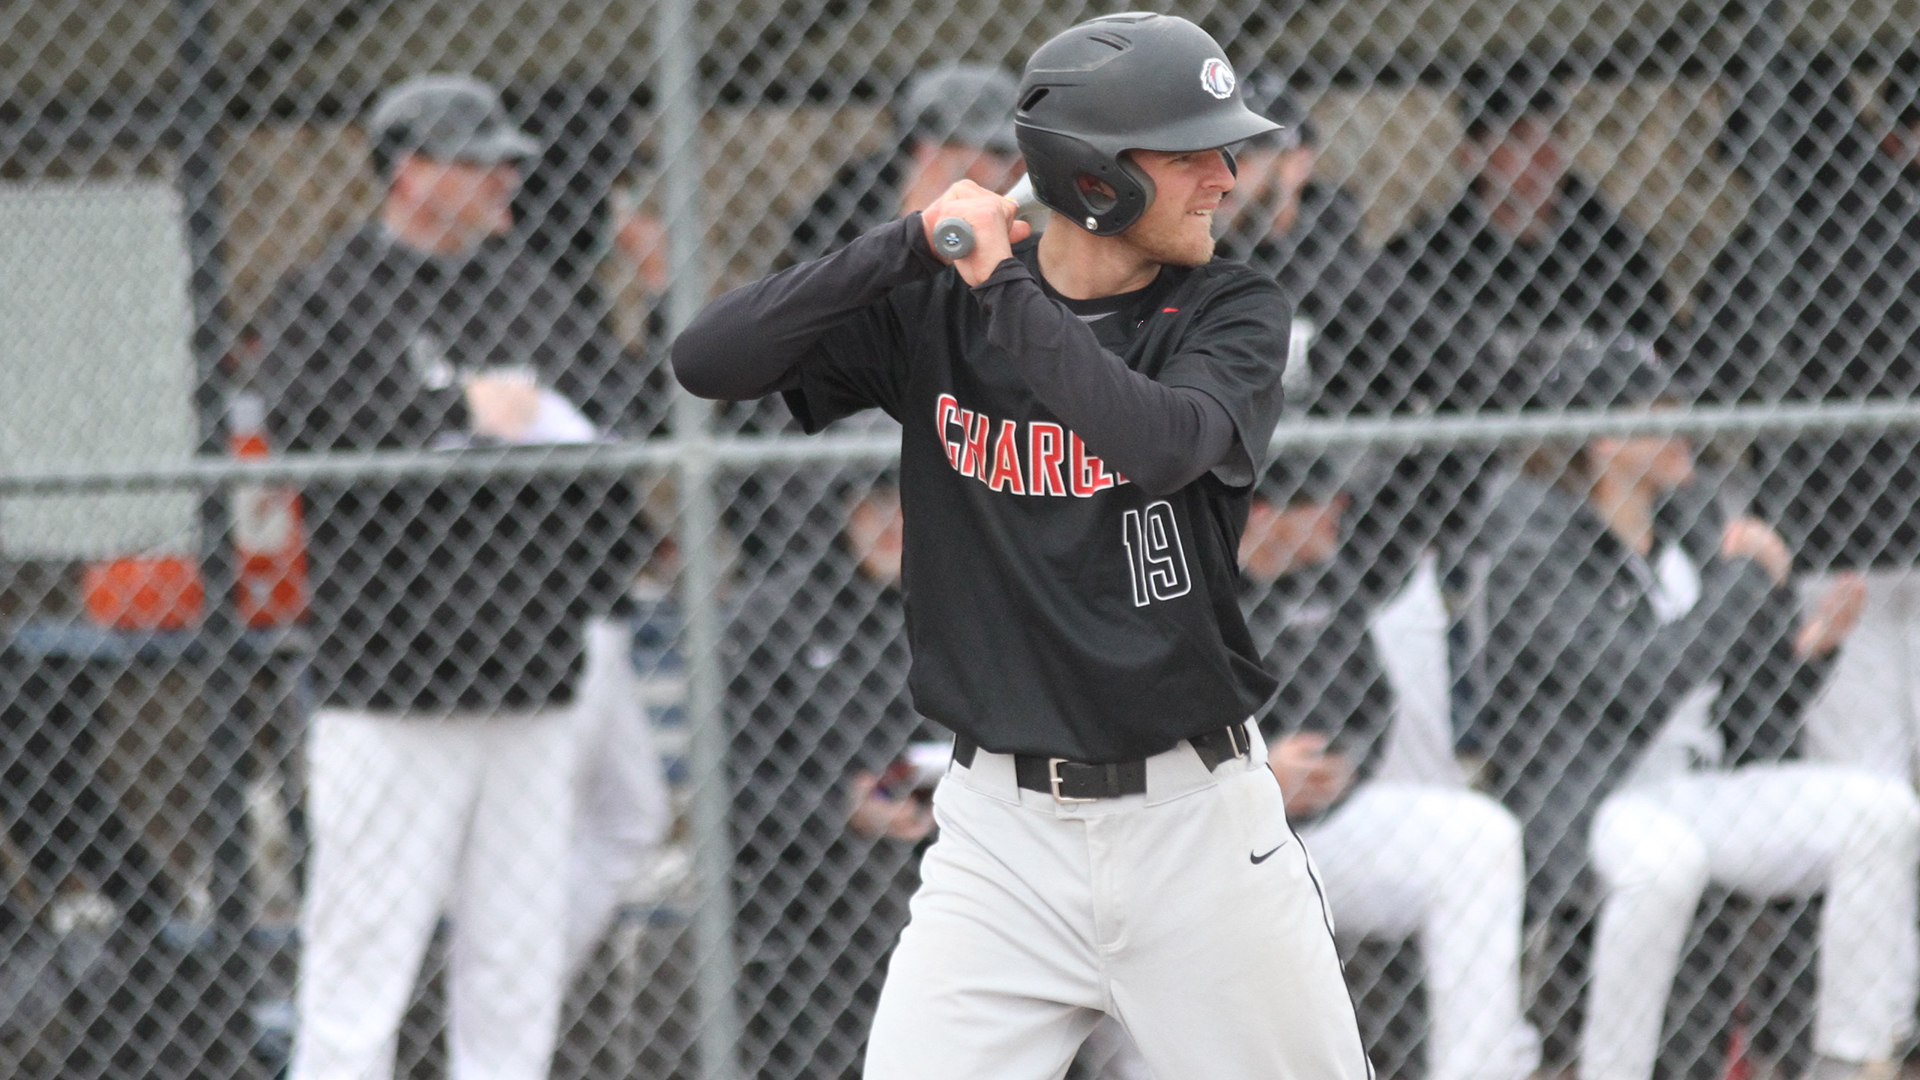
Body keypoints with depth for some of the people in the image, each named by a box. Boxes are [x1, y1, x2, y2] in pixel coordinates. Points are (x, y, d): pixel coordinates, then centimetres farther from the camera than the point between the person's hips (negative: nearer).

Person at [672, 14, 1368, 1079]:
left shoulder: (1232, 311, -2)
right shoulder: (932, 308, 0)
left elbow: (1160, 443, -23)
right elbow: (707, 360, -10)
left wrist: (1001, 284, -21)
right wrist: (912, 244, -18)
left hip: (1197, 824, 0)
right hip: (1003, 828, 0)